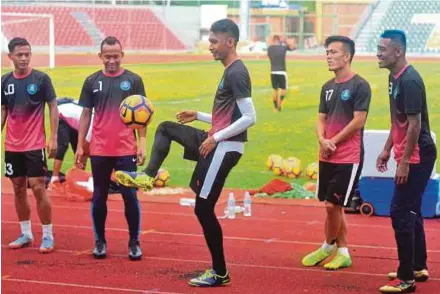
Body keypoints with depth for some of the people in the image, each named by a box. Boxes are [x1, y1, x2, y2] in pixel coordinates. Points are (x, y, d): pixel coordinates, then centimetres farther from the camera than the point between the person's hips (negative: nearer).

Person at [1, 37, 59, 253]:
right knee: (19, 189, 9)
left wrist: (53, 138, -10)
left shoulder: (41, 78, -7)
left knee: (38, 188, -6)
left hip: (35, 145, -5)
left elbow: (53, 107, -4)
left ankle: (48, 236, 3)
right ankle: (26, 234, 19)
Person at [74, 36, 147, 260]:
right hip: (99, 150, 2)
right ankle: (100, 241, 19)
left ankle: (134, 242, 11)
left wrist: (142, 143, -6)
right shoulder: (92, 81, 6)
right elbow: (86, 114, 9)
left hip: (126, 150, -1)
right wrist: (80, 146, 4)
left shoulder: (133, 80, 2)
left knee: (130, 196, 1)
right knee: (99, 197, 7)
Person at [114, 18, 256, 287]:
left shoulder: (236, 73, -18)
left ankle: (220, 273, 5)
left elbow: (250, 118, -24)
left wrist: (216, 138, -20)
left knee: (204, 208, -3)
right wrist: (198, 116, 22)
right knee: (165, 128, 22)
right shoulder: (230, 72, 13)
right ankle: (148, 177, 21)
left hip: (224, 147, -10)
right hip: (217, 142, 10)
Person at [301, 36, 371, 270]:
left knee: (332, 205, -5)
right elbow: (321, 119, 12)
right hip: (327, 157, 7)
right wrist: (322, 140, -8)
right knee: (334, 206, 11)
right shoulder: (327, 87, 12)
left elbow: (358, 121, -14)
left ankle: (328, 246, 15)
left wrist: (334, 142, -10)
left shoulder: (359, 86, -10)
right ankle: (343, 252, 20)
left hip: (348, 158, -7)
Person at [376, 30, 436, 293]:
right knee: (411, 212, 17)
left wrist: (405, 161, -21)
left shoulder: (410, 81, -20)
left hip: (417, 157, -10)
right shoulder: (395, 78, 10)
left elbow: (415, 124, -22)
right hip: (409, 155, 10)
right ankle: (419, 268, 29)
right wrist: (387, 149, 19)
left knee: (401, 213, -8)